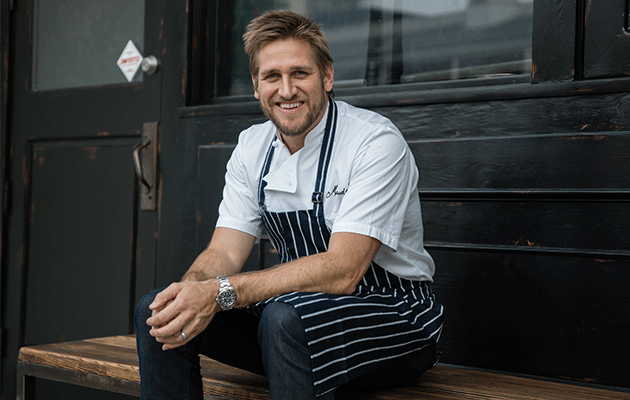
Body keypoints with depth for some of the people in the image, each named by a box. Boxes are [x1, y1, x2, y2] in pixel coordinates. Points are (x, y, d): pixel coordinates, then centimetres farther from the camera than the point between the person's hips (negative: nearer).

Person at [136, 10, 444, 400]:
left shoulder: (377, 143, -18)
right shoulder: (252, 146, 3)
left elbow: (341, 271, -26)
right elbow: (224, 253, 0)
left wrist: (221, 293, -32)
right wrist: (191, 288, -25)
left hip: (391, 314, -6)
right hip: (302, 304, 6)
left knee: (286, 316, -37)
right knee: (158, 311, -10)